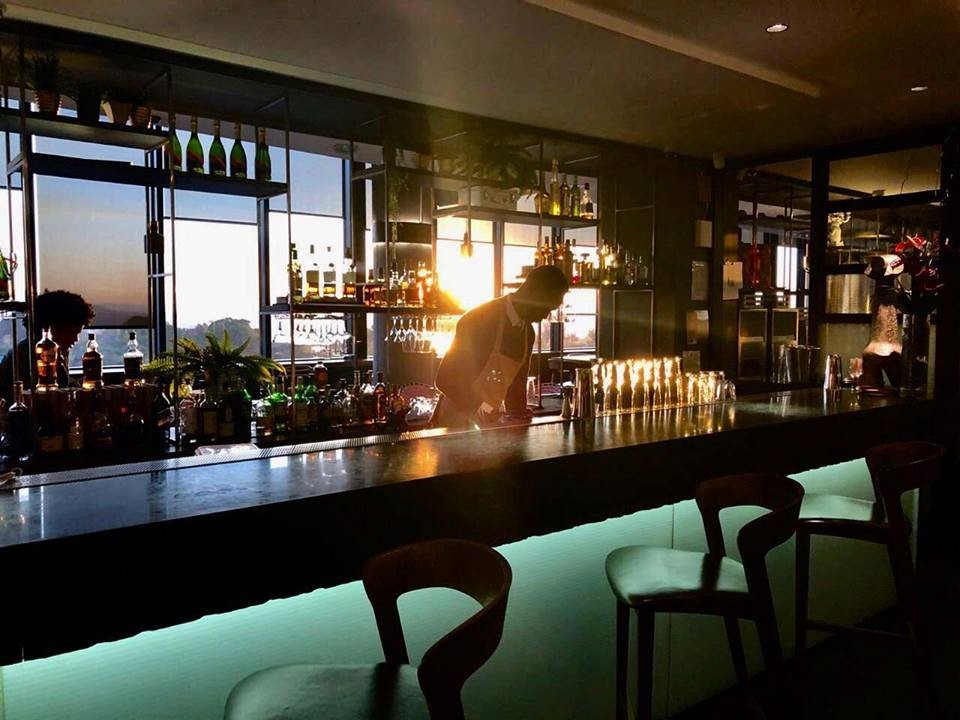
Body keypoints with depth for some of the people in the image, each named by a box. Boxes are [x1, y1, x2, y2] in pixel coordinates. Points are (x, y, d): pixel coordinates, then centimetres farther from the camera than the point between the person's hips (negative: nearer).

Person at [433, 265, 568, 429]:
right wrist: (480, 413, -26)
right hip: (459, 421, -7)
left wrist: (518, 416, -1)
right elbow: (446, 378, -19)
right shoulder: (480, 319, -16)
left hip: (493, 422, 7)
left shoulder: (528, 332, 8)